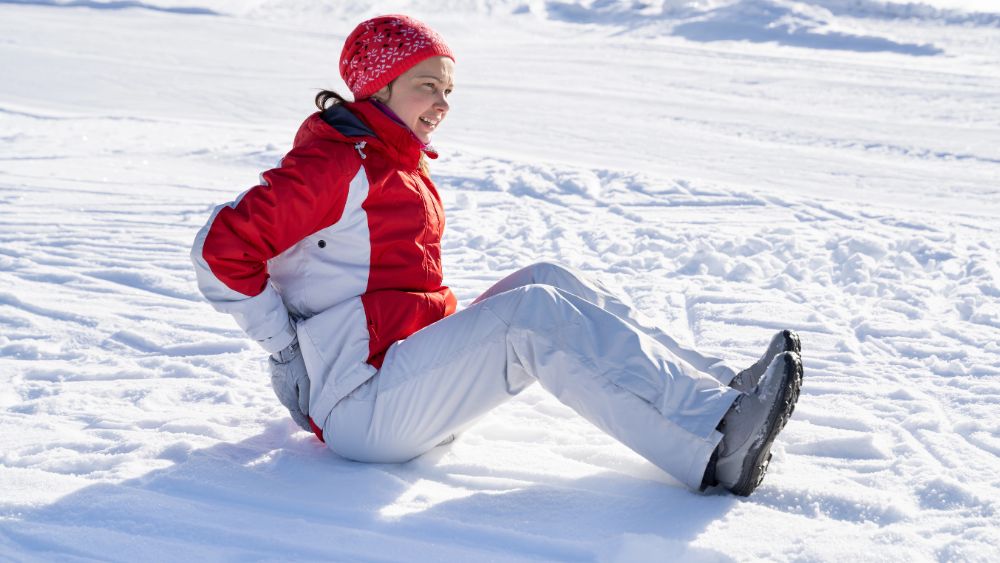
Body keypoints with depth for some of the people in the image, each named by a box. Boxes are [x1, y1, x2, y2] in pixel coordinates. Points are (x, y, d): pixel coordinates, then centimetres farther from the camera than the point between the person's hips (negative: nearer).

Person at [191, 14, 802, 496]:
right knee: (533, 315, -25)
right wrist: (288, 346, -13)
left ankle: (719, 391, -13)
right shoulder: (334, 165, -11)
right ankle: (717, 446, -34)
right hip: (360, 406, -9)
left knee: (551, 281, -4)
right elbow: (222, 247, -17)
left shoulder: (402, 167, 19)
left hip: (417, 375, 9)